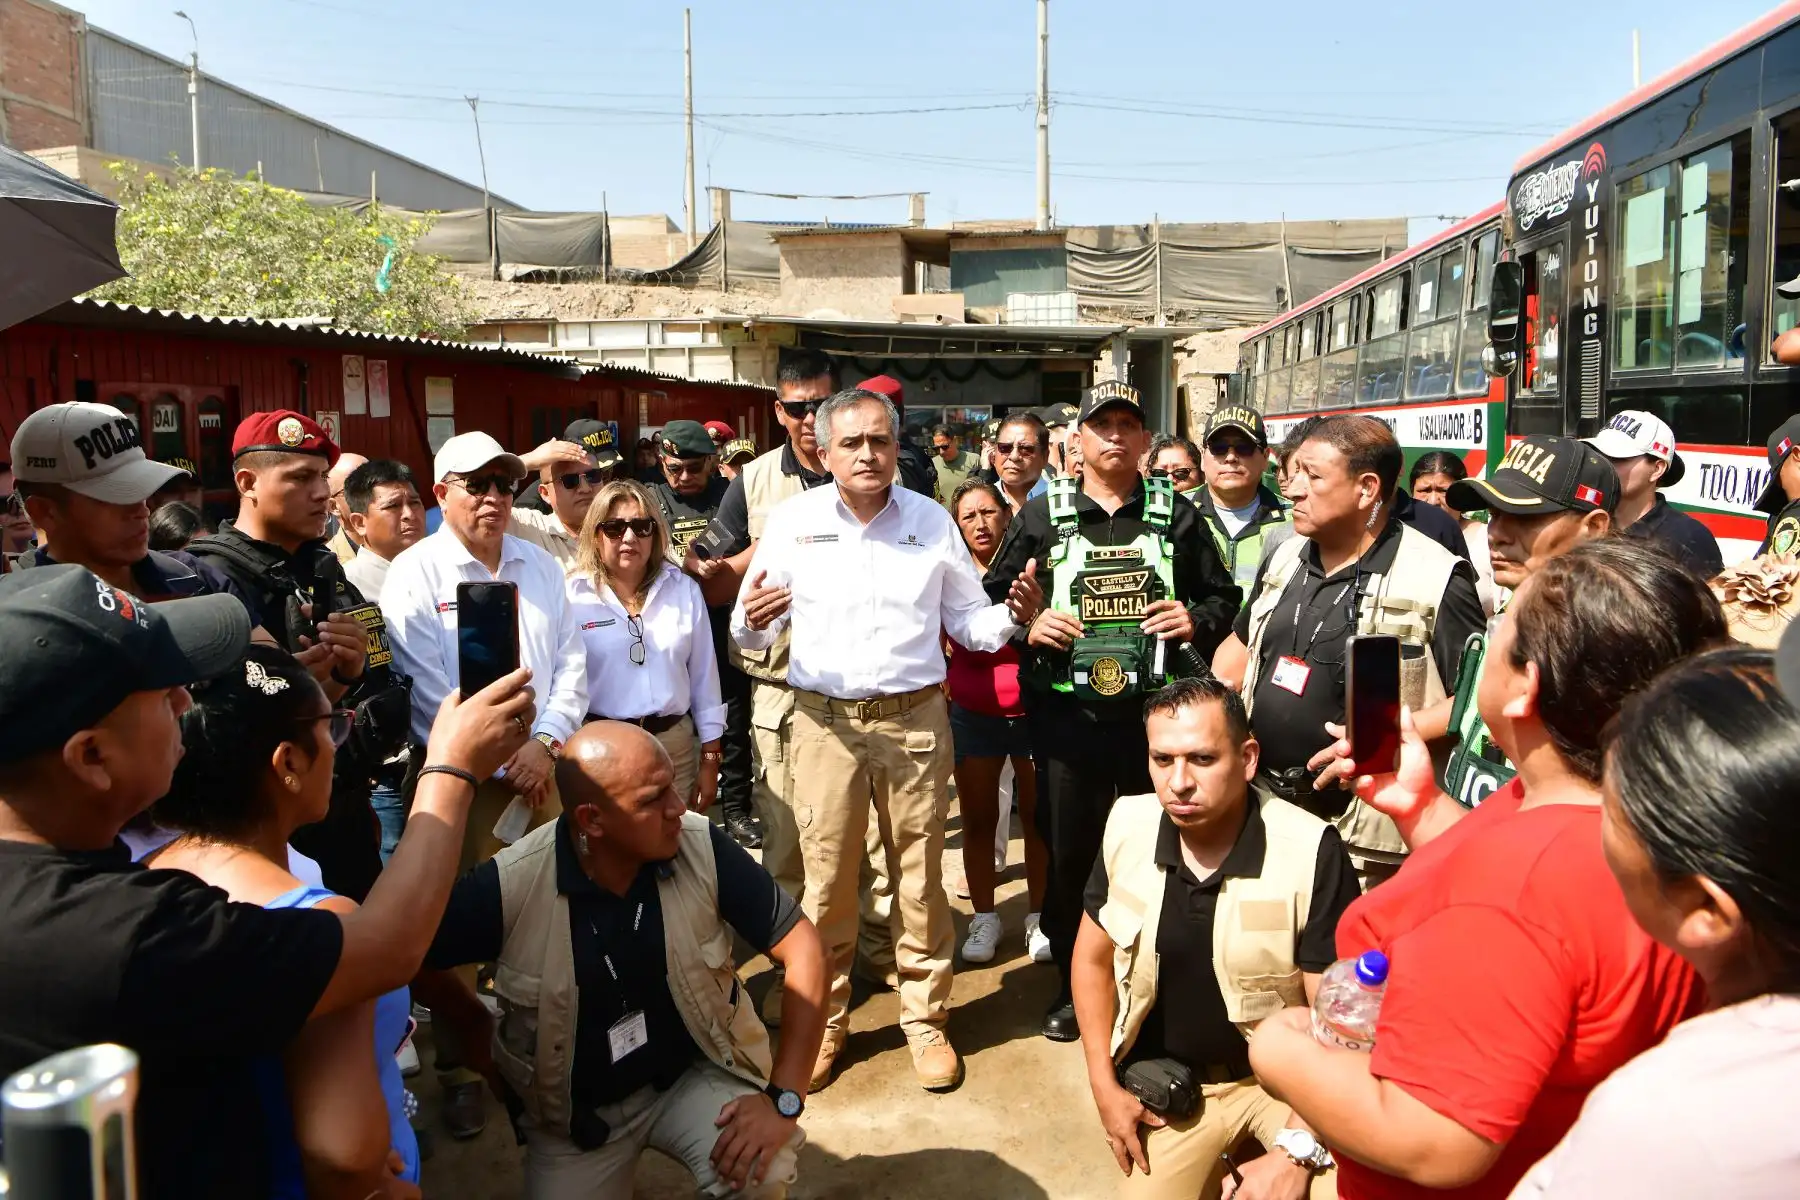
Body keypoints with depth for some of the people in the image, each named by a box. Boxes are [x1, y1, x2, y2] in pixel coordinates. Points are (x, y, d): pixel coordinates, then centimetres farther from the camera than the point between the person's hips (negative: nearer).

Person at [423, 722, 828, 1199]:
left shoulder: (702, 847, -20)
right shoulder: (512, 885, -23)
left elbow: (802, 948, -16)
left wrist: (784, 1099, -20)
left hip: (696, 1072, -1)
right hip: (575, 1109, 1)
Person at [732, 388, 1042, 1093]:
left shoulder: (931, 522, 6)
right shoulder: (793, 521, 1)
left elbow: (968, 622, 10)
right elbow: (748, 633, 2)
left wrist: (1012, 616, -11)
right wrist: (752, 620, -21)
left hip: (916, 719, 1)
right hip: (825, 721, -1)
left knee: (920, 877, 8)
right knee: (826, 879, 6)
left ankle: (925, 1019, 26)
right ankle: (824, 1020, 25)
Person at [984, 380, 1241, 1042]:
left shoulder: (1176, 514, 8)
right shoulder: (1042, 514, 6)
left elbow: (1223, 595, 14)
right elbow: (991, 597, 9)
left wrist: (1196, 621, -6)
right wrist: (1027, 625, -10)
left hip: (1155, 710, 0)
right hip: (1066, 711, 0)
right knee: (1067, 851, 8)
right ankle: (1071, 983, 26)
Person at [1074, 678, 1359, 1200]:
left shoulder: (1310, 851, -21)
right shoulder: (1127, 827, -10)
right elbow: (1093, 960, 6)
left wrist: (1300, 1151, -19)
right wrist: (1104, 1086, 3)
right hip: (1169, 1083, 3)